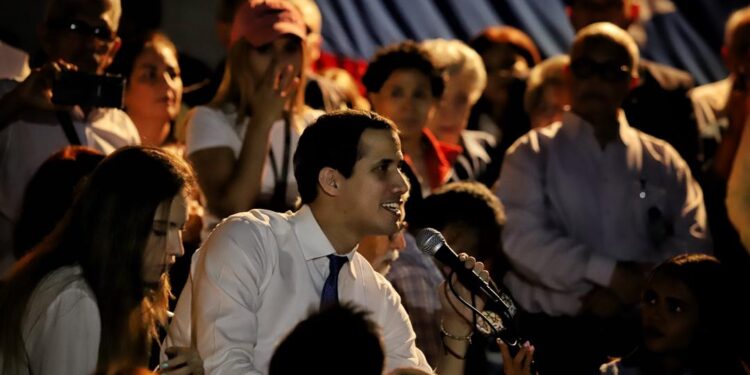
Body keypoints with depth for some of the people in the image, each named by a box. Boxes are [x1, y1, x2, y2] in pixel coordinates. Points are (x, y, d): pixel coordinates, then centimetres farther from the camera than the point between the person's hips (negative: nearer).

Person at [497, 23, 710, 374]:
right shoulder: (532, 154, 6)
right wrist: (610, 275, -14)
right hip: (553, 334, -2)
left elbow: (692, 242, 2)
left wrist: (637, 286, -14)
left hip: (639, 334, 2)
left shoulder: (662, 161, 13)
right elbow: (522, 237, -8)